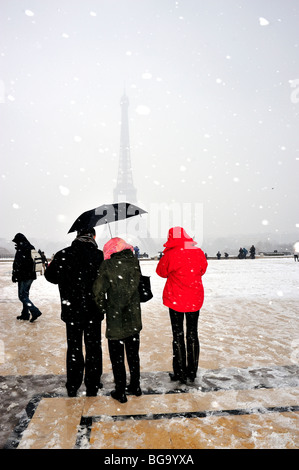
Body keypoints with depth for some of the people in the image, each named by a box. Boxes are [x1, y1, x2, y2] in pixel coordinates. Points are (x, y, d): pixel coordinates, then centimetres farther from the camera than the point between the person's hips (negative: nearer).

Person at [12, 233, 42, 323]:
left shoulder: (20, 249, -15)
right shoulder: (31, 248, 12)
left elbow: (17, 264, -17)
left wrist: (14, 275, -9)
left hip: (23, 276, -9)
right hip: (31, 275, 9)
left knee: (22, 296, -4)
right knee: (25, 294, 17)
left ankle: (35, 312, -13)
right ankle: (25, 314, 23)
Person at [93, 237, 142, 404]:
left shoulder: (109, 265, -14)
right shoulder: (135, 262, -3)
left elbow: (98, 289, -15)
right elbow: (138, 285, -3)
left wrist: (103, 306, 0)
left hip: (115, 320, -4)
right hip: (133, 319, 4)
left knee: (117, 357, 11)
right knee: (133, 354, 20)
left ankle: (120, 392, 22)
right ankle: (135, 386, 34)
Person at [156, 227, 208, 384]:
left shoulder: (171, 254, -16)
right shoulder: (198, 252, -4)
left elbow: (161, 271, -2)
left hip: (175, 300, -3)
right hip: (195, 300, 4)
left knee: (177, 335, 8)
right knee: (192, 334, 15)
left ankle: (180, 373, 16)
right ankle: (192, 372, 25)